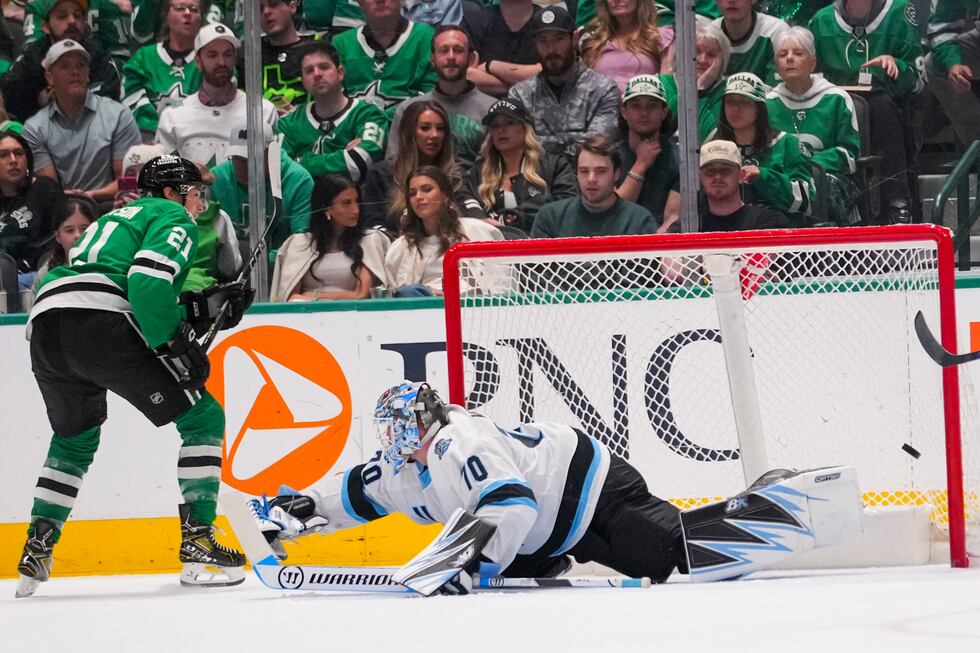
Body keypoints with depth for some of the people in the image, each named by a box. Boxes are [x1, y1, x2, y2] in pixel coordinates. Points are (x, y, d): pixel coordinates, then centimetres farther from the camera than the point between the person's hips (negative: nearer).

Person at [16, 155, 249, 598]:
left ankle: (35, 553, 21)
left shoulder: (120, 217, 37)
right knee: (202, 418, 3)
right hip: (99, 323, -8)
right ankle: (197, 546, -6)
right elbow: (148, 281, -9)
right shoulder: (173, 219, 11)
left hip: (43, 322, 8)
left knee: (75, 437, 31)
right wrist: (176, 346, -6)